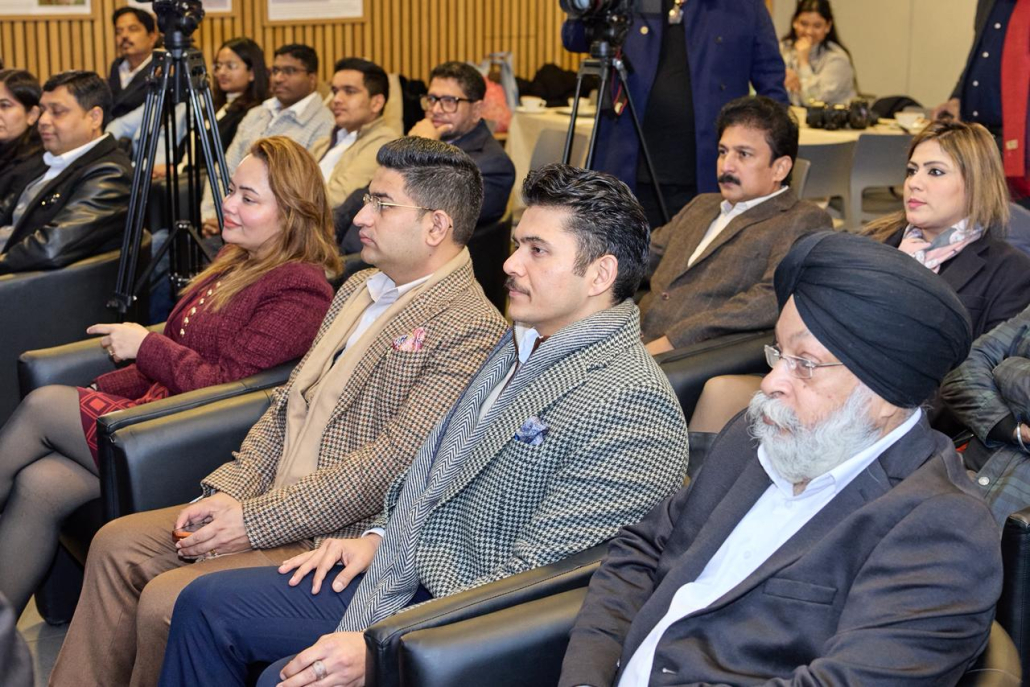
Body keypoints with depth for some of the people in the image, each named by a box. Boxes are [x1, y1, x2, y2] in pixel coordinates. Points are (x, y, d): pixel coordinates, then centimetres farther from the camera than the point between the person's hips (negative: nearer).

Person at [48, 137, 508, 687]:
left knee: (165, 602, -19)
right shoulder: (358, 289, 14)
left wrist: (255, 520, -20)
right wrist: (228, 492, -1)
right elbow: (288, 402, 15)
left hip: (344, 537, -9)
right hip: (269, 501, 9)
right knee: (117, 544, 3)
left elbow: (394, 462, -23)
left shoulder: (472, 329, -17)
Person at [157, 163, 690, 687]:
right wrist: (378, 536, 6)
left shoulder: (631, 404, -22)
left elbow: (536, 581, -25)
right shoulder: (522, 343, 9)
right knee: (207, 604, 7)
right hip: (397, 575, 9)